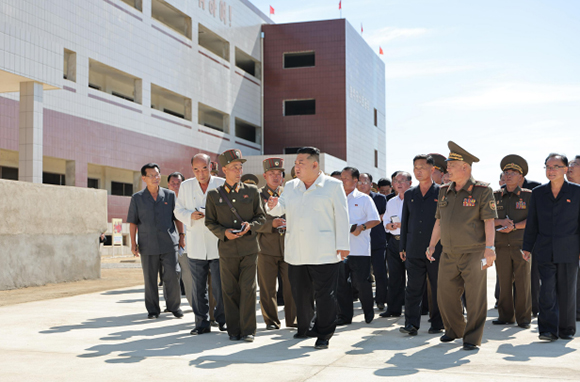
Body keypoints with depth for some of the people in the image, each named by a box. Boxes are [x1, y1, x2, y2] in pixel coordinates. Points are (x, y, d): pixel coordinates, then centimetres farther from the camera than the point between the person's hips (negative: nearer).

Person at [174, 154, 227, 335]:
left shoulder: (222, 184, 1)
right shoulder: (185, 186, 10)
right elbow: (178, 210, 13)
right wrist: (190, 215, -8)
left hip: (218, 245, -2)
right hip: (195, 246, 2)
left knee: (220, 286, -1)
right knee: (198, 287, 6)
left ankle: (222, 319, 16)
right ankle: (202, 322, 16)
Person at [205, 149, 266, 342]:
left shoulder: (252, 191, 6)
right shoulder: (213, 195, 5)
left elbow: (261, 217, 9)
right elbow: (210, 222, 8)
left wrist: (250, 225, -11)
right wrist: (224, 232, -10)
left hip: (249, 248, 0)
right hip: (227, 250, 0)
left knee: (248, 289, -4)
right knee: (230, 291, 5)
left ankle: (248, 330, 5)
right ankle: (234, 330, 15)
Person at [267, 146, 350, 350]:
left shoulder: (333, 186, 0)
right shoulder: (291, 186, 15)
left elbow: (341, 216, -2)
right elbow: (281, 208, 11)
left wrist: (342, 245, -8)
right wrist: (273, 206, -14)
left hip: (324, 253, -5)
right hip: (296, 252, 5)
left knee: (325, 295, -2)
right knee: (300, 293, 12)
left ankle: (324, 334, 6)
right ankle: (304, 328, 27)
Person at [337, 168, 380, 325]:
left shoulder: (364, 199, 3)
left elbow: (376, 220, 0)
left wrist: (362, 227, -15)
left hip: (360, 249, -4)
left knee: (361, 282, -3)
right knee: (341, 283, 3)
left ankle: (369, 313, 17)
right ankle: (344, 316, 13)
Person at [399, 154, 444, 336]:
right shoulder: (409, 194, 12)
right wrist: (402, 247, 11)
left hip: (437, 250, -3)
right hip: (414, 251, 3)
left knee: (438, 288, 5)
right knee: (413, 287, -1)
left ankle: (437, 324, 14)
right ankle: (411, 324, 0)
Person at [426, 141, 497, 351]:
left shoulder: (482, 191, -7)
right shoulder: (444, 191, 10)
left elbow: (489, 222, -11)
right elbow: (439, 221, 16)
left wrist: (489, 248, -18)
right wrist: (431, 246, 14)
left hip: (473, 255, -6)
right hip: (449, 255, 6)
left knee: (475, 298, -1)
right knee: (445, 294, 10)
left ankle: (472, 338, 9)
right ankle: (454, 329, 30)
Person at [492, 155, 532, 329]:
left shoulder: (528, 196, 2)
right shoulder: (496, 196, 9)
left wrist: (514, 226, -15)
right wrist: (501, 221, -13)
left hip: (521, 245, -2)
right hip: (501, 246, 2)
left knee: (523, 283, -2)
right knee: (504, 282, 5)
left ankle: (524, 318, 7)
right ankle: (505, 316, 15)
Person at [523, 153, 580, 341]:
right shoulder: (538, 193, 8)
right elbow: (532, 223, 11)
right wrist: (527, 247, 9)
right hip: (545, 251, 1)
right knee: (547, 290, -5)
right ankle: (548, 330, -2)